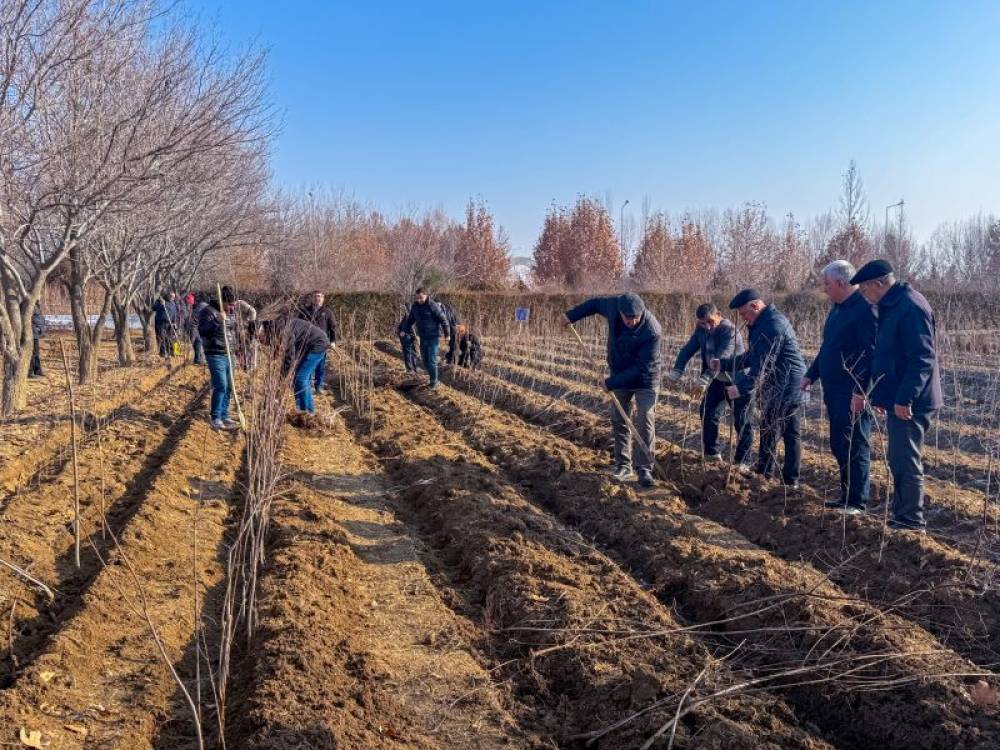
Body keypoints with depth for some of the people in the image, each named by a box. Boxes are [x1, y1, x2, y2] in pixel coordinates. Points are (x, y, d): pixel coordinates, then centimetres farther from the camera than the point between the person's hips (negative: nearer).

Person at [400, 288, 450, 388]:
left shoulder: (433, 306, -16)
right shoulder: (415, 306, 4)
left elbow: (443, 319, -14)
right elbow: (410, 319, 19)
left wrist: (447, 334, -13)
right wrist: (405, 330, 20)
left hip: (433, 337, -6)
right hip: (423, 338, 6)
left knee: (432, 360, -6)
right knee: (425, 359, 12)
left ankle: (434, 382, 5)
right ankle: (432, 376, 28)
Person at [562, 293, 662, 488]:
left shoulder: (652, 331, -32)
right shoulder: (613, 305, -19)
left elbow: (641, 367, -29)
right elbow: (595, 303, 6)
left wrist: (611, 383, -26)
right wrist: (572, 315, 5)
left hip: (645, 379, -5)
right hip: (620, 377, 5)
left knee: (645, 423, -10)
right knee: (619, 421, 8)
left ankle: (645, 469, -3)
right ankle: (623, 466, 17)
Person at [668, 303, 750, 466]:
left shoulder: (730, 331, -27)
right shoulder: (701, 330, -4)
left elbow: (721, 358, -39)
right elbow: (688, 349, -8)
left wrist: (704, 380, -51)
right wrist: (676, 372, -24)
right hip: (717, 380, 8)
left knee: (741, 421, -3)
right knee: (708, 413, 12)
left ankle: (741, 461, 6)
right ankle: (711, 453, 27)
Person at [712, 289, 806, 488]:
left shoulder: (772, 326, -20)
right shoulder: (765, 322, 15)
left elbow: (763, 365, -25)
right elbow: (751, 357, 22)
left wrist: (742, 388, -26)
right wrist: (723, 363, 17)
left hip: (783, 389, -11)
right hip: (788, 388, 11)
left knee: (769, 431, 0)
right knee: (791, 433, 13)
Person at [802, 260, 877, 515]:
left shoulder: (864, 309, -15)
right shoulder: (838, 308, 16)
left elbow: (870, 353, -22)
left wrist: (860, 391, -25)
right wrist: (811, 375, 19)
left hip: (853, 395, -10)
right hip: (834, 391, 10)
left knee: (854, 447, -3)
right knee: (838, 446, 15)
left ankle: (858, 502, 4)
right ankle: (846, 496, 25)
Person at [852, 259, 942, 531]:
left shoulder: (911, 307, -17)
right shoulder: (891, 307, 15)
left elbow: (923, 358, -23)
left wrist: (905, 398, -26)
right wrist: (880, 394, 23)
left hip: (909, 404, -10)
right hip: (898, 401, 10)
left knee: (907, 463, -3)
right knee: (898, 462, 16)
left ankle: (912, 522, 6)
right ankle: (901, 516, 25)